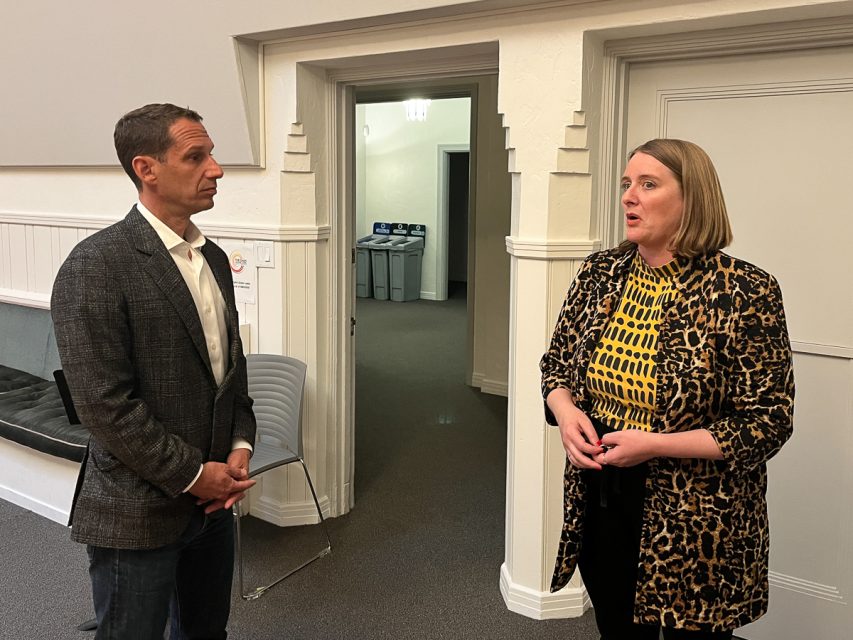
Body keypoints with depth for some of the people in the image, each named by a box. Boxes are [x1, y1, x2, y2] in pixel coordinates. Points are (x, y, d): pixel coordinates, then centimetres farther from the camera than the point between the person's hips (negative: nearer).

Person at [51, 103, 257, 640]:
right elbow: (105, 403, -20)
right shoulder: (96, 266, -17)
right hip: (138, 515, -7)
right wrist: (192, 474, -15)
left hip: (213, 501, 7)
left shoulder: (214, 258, 8)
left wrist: (241, 447, 0)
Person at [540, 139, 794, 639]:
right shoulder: (600, 273, 0)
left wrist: (654, 445, -23)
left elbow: (768, 422, -16)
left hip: (694, 525, -4)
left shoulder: (745, 292, -17)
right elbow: (558, 361, 11)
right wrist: (565, 411, -11)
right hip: (598, 502, 5)